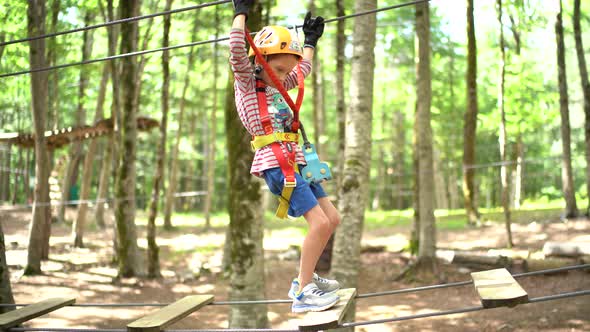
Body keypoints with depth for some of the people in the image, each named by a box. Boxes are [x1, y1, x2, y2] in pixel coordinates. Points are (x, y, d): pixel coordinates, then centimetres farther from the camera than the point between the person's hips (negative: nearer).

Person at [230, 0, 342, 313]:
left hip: (295, 161, 9)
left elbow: (303, 69, 40)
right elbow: (237, 47, -14)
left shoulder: (278, 87, 23)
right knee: (320, 222, -16)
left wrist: (310, 40, 44)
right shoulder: (246, 81, 1)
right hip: (275, 164, -9)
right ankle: (302, 294, -10)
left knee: (332, 218, 8)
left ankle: (304, 279, 18)